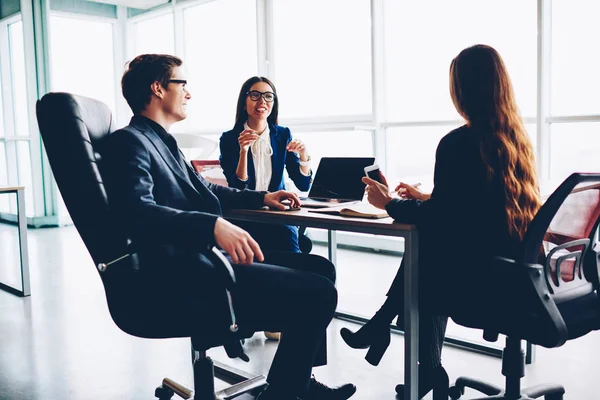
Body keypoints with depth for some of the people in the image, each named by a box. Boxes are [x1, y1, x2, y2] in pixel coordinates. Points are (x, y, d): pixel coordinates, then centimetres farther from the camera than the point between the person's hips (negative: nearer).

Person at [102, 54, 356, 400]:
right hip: (181, 283, -10)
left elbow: (204, 190, 32)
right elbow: (137, 211, -26)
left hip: (202, 257, 10)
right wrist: (213, 225, -38)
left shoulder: (162, 141, 21)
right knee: (317, 293, -18)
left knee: (320, 268, 12)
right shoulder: (130, 141, -9)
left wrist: (261, 197, 21)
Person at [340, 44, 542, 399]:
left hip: (478, 274, -7)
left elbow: (439, 219, -14)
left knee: (423, 250, 18)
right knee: (426, 250, 20)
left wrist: (389, 203, 1)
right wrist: (427, 197, 22)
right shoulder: (517, 138, 6)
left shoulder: (458, 143, -18)